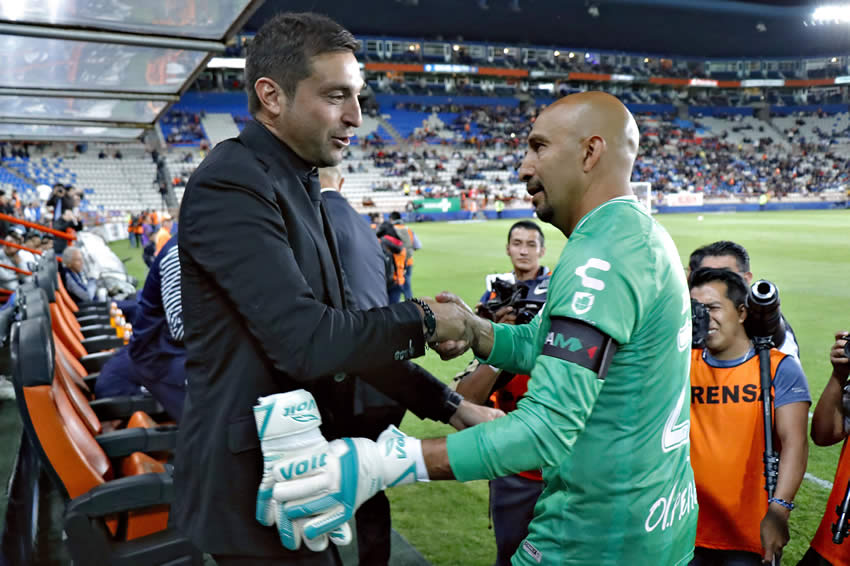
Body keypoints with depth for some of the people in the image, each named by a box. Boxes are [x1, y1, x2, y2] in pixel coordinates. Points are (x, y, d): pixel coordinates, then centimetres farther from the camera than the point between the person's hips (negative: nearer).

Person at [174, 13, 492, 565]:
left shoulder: (297, 187, 9)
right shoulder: (231, 185, -20)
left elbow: (340, 330, 9)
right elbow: (307, 342, -27)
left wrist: (450, 406, 5)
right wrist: (424, 319, -12)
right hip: (253, 481, -9)